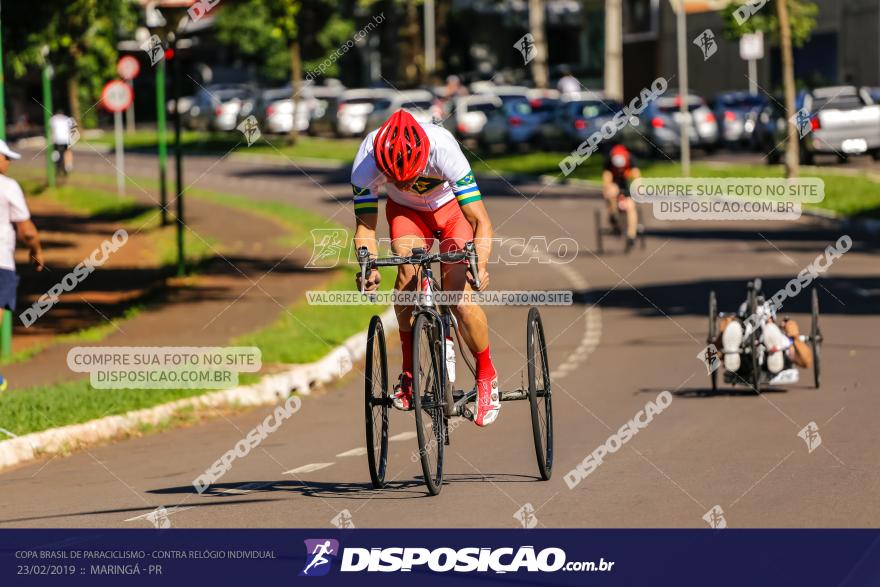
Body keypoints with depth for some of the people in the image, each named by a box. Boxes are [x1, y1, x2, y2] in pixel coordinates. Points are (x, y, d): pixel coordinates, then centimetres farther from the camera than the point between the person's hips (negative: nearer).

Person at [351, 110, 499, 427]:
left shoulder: (442, 149, -40)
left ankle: (486, 376, 9)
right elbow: (365, 224, -24)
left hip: (451, 207, -2)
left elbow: (481, 222, -38)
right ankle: (409, 371, -10)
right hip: (406, 211, 2)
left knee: (460, 296, -16)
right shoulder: (367, 158, -34)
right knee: (407, 272, -26)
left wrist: (480, 265, -55)